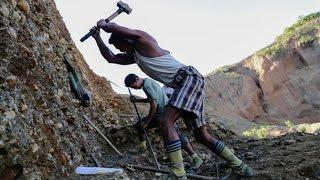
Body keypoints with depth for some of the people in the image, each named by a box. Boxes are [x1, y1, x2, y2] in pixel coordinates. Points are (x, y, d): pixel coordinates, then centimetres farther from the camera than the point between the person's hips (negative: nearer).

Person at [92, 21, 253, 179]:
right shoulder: (134, 57, 23)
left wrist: (103, 24, 12)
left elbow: (113, 28, -9)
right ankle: (240, 167, 20)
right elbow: (111, 58, 30)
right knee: (201, 135, 10)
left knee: (165, 121, -23)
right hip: (182, 86, 10)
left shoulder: (141, 39, -1)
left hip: (189, 77, -10)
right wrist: (97, 38, 29)